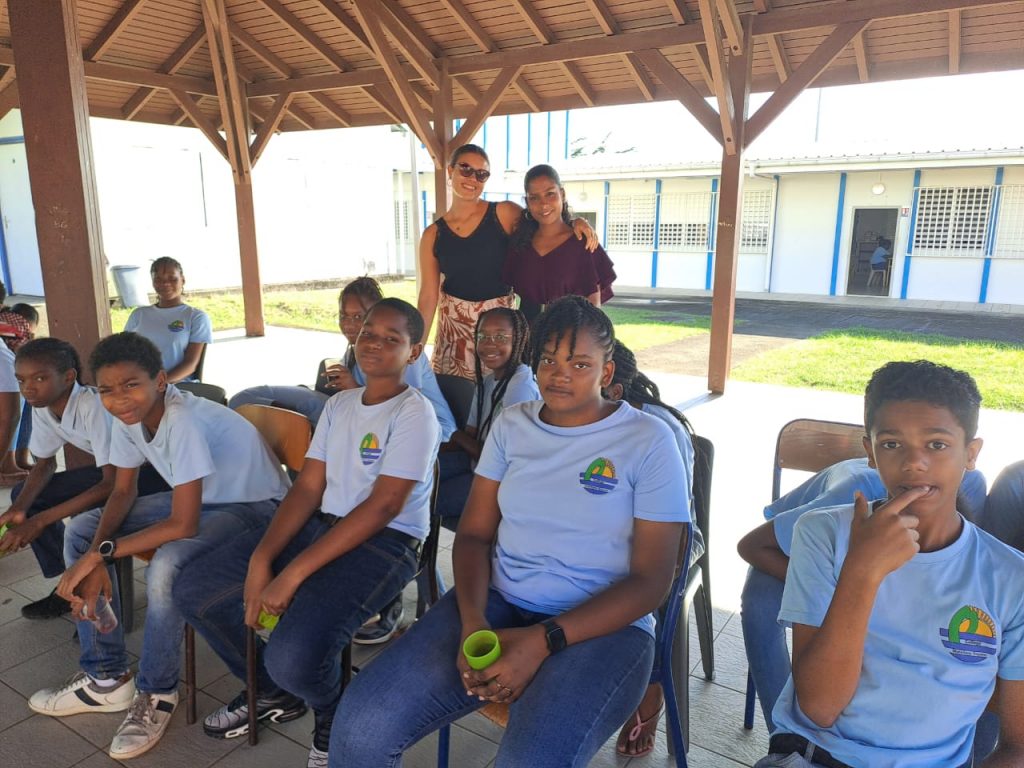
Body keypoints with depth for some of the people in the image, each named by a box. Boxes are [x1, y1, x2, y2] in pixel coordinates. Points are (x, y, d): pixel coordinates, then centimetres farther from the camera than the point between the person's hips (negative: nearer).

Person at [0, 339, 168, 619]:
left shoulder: (94, 406, -31)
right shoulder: (41, 406, -8)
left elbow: (115, 484, -32)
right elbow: (45, 464, 7)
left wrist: (39, 521, -32)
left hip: (158, 468, -8)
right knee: (23, 495, 2)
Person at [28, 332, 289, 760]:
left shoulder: (184, 421, -32)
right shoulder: (127, 417, -8)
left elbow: (183, 526, -30)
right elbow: (123, 491, 1)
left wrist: (101, 553, -24)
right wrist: (93, 560, -13)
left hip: (254, 505, -9)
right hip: (197, 498, 9)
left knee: (166, 567, -33)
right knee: (80, 531, 2)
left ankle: (156, 694, -5)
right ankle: (106, 678, 10)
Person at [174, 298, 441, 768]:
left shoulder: (414, 413, -13)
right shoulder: (339, 404, 10)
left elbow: (382, 507, -20)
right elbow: (308, 488, 6)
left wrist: (292, 574, -22)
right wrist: (261, 559, -9)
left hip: (386, 542, -8)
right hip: (321, 524, 8)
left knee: (293, 658, -28)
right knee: (194, 592, 2)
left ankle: (334, 717, 11)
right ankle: (273, 692, 24)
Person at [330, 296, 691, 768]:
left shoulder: (649, 442, -5)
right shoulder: (511, 423, 7)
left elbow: (651, 579, -8)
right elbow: (474, 533, 8)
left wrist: (543, 641, -17)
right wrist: (472, 620, -11)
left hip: (601, 626, -3)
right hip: (498, 603, 4)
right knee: (360, 727, -16)